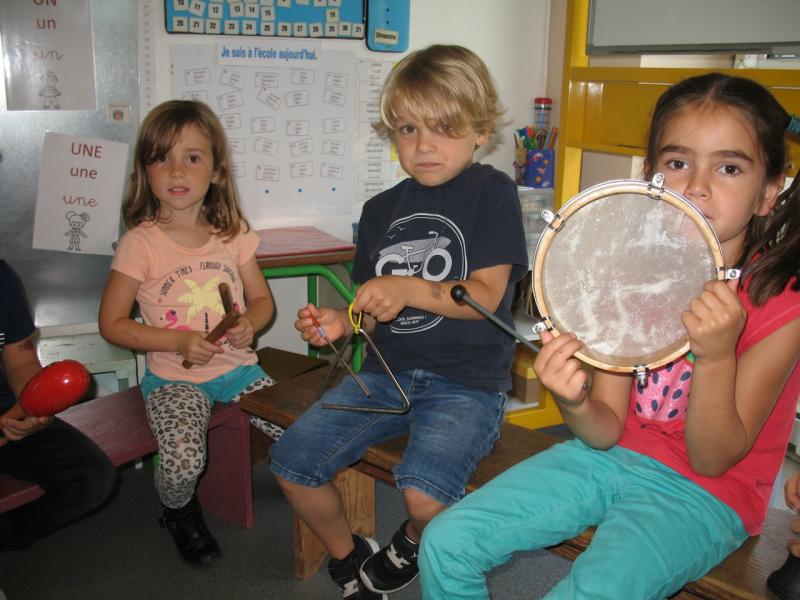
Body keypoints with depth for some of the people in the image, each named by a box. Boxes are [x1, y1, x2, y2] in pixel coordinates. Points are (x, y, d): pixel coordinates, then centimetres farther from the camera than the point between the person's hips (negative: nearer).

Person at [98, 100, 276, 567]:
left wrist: (250, 323, -13)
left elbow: (263, 299, 10)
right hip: (175, 379, -3)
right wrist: (179, 341, -17)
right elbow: (112, 323, -5)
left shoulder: (233, 232, 1)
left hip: (239, 367, 3)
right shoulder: (141, 243, -9)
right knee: (183, 462, -25)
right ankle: (180, 513, 14)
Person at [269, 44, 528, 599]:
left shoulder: (492, 193, -3)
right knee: (292, 461, -9)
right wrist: (342, 323, -4)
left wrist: (408, 289, -24)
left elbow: (486, 296, -11)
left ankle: (410, 545, 10)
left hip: (467, 383, -5)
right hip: (386, 372, 6)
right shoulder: (382, 210, 13)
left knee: (426, 492, -29)